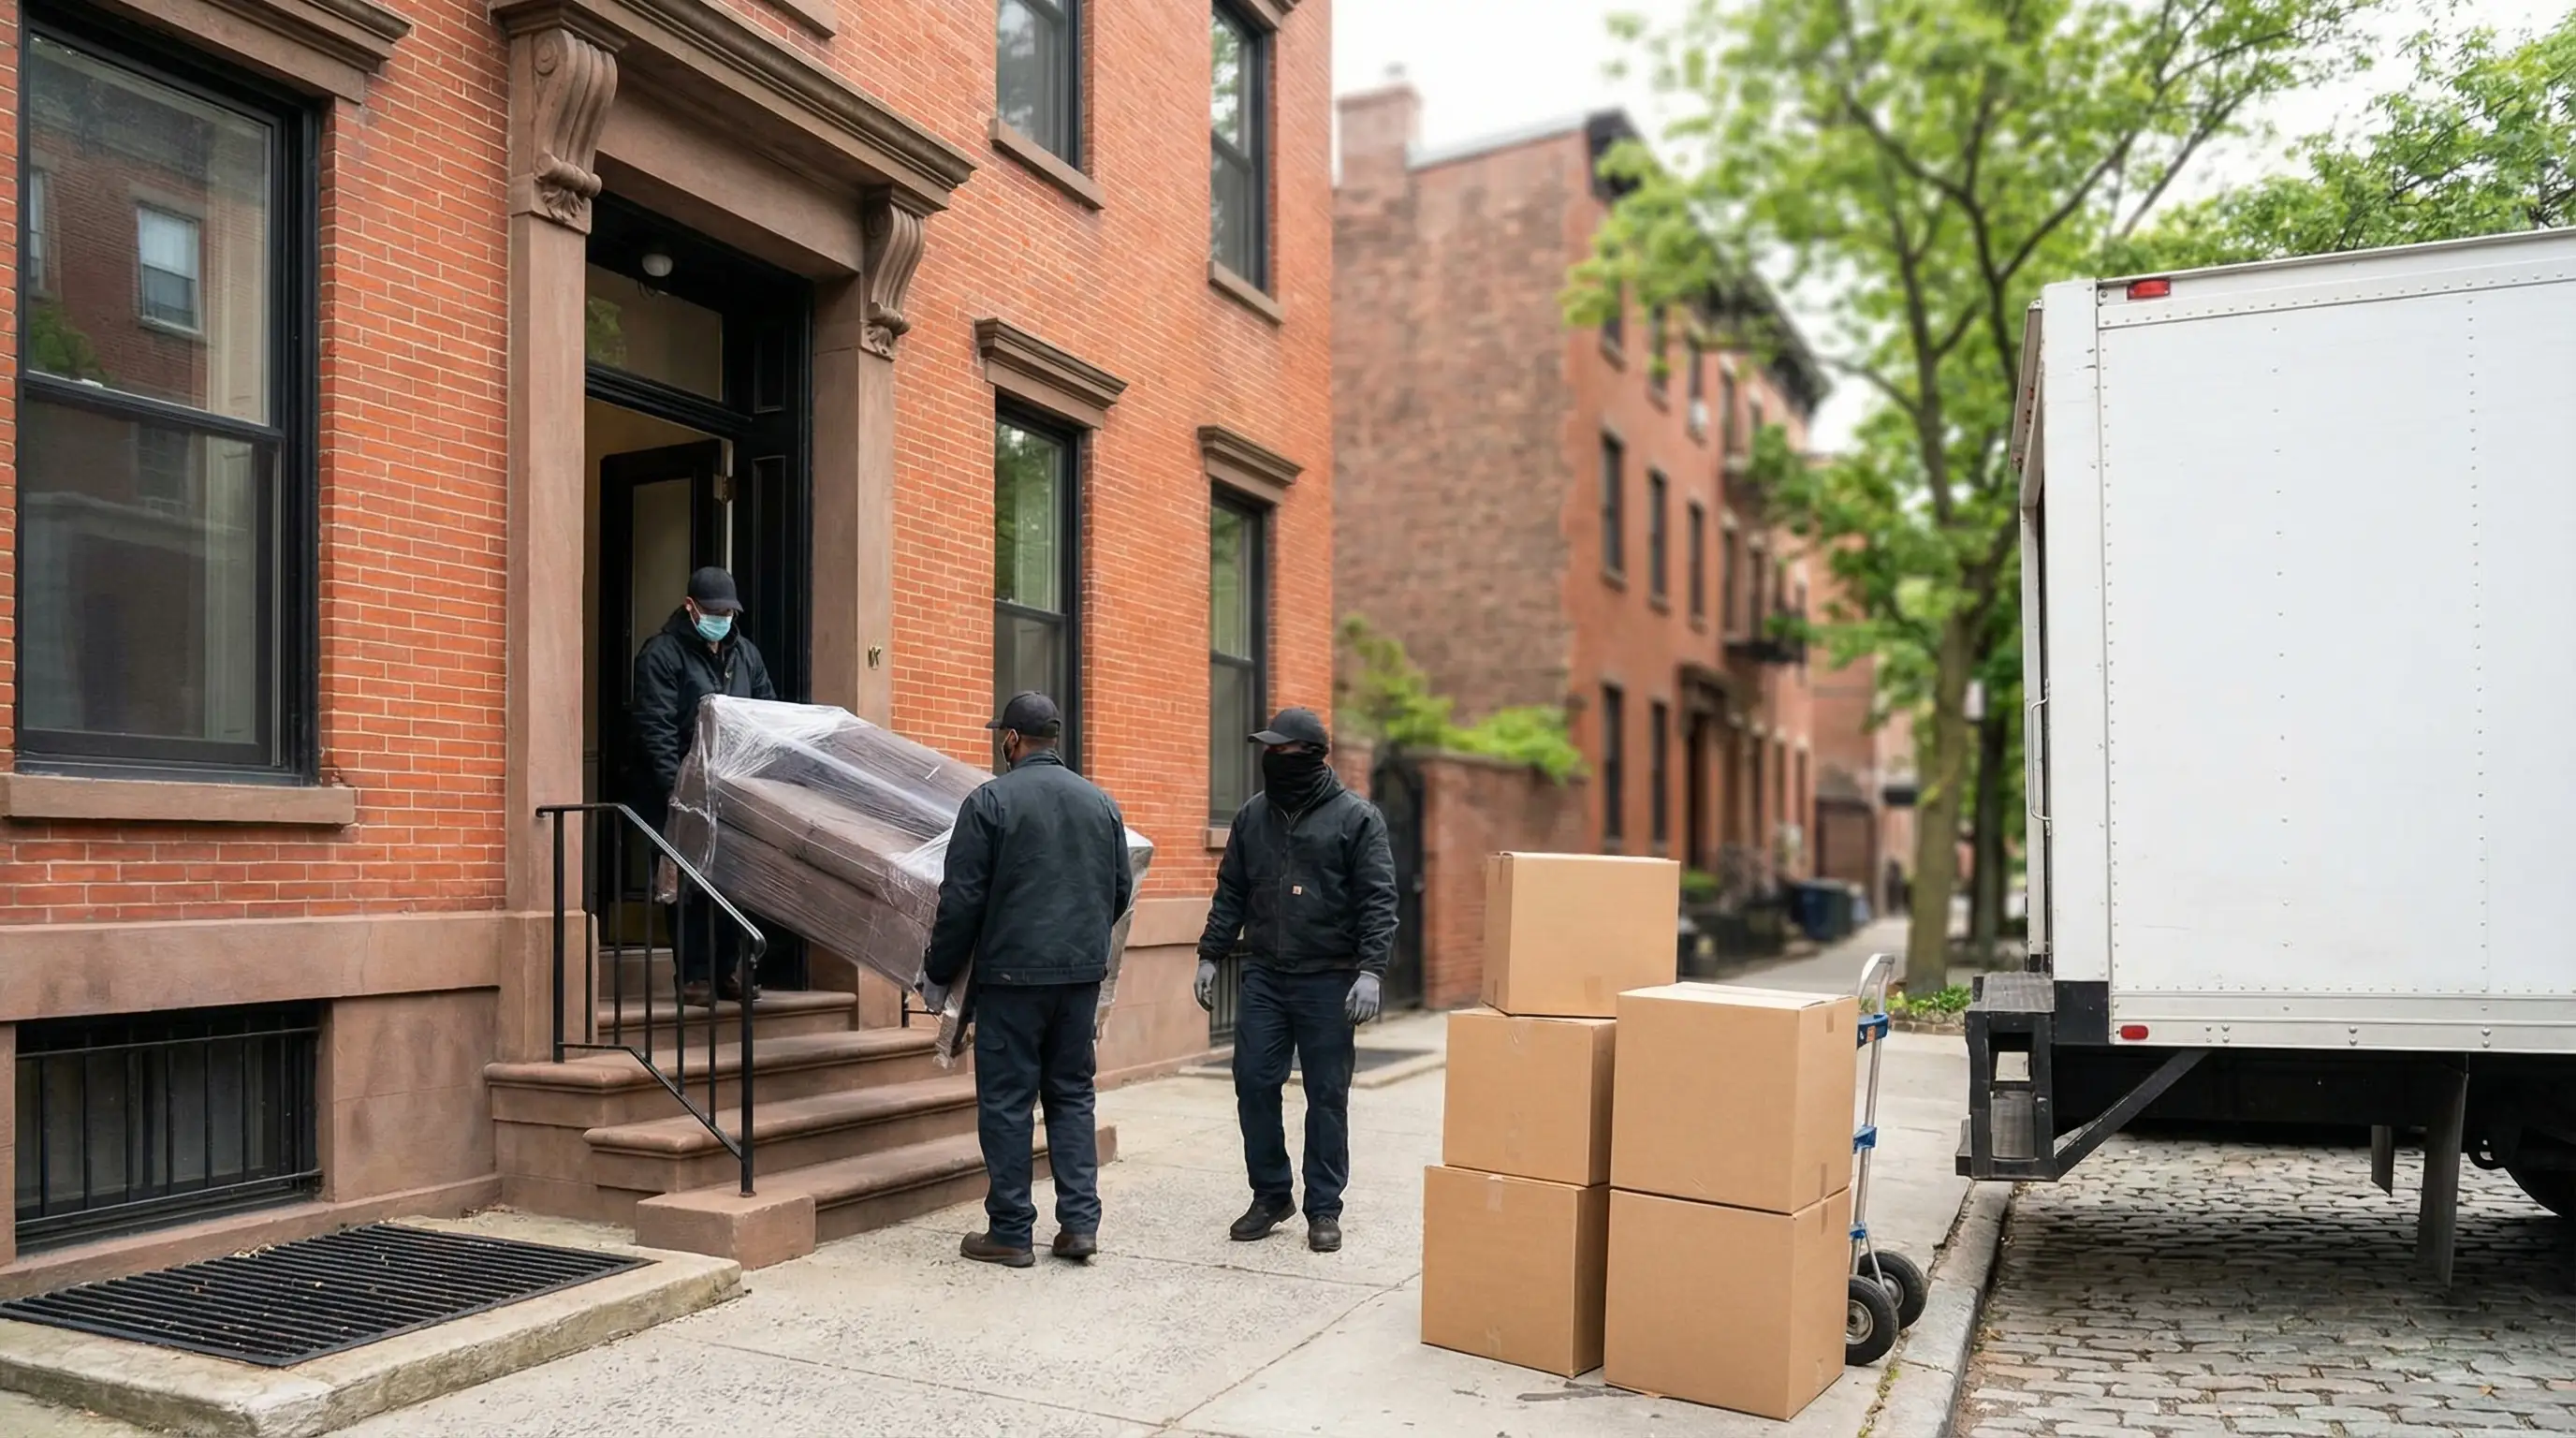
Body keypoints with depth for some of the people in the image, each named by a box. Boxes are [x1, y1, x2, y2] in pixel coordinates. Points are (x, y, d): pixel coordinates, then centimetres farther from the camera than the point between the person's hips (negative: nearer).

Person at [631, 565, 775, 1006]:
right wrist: (676, 788, -21)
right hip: (682, 796, -5)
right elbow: (656, 729, -11)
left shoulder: (746, 654, 16)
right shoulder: (661, 654, -3)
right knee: (689, 887, -1)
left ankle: (726, 971, 16)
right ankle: (694, 976, 5)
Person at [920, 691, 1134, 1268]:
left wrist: (938, 973, 2)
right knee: (1072, 1094, 13)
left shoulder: (989, 802, -7)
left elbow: (962, 898, -8)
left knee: (1006, 1100, 3)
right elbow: (1121, 889, 14)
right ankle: (1080, 1223, 10)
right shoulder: (1101, 803, 8)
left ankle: (1010, 1232, 8)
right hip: (1083, 972, 5)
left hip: (1013, 972, -5)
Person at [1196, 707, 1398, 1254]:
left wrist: (1370, 970, -17)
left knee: (1327, 1096, 4)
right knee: (1254, 1084, 4)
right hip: (1264, 977, 4)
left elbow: (1379, 901, -9)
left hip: (1328, 982, -4)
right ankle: (1270, 1196, 21)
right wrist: (1209, 956, 10)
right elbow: (1230, 893, 14)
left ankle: (1323, 1210, 16)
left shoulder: (1357, 817, -5)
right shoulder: (1252, 815, 9)